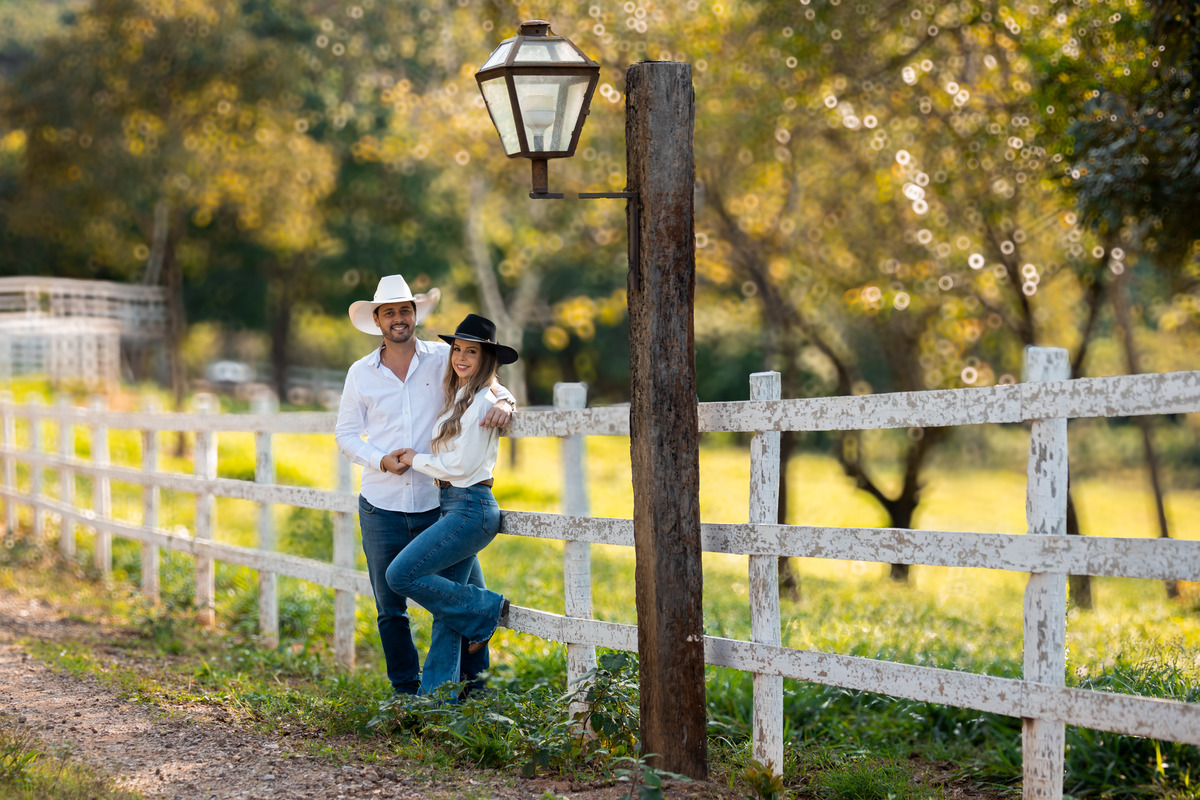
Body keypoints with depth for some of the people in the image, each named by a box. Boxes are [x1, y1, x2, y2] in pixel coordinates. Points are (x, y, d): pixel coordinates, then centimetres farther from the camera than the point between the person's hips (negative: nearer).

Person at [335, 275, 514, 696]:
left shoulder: (443, 359, 2)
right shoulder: (361, 373, 6)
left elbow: (491, 386, 7)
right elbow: (346, 434, 10)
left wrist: (502, 403, -18)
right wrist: (381, 460, -9)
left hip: (439, 503, -1)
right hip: (382, 507, 1)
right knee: (391, 610, 8)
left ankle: (474, 687, 13)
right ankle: (406, 693, 22)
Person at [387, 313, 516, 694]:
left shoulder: (481, 401, -13)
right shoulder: (458, 397, 15)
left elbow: (462, 464, -16)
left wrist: (417, 460, -4)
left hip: (470, 508, -9)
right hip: (455, 507, 9)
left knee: (402, 575, -13)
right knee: (445, 606, 7)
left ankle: (486, 609, 0)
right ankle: (436, 692, 10)